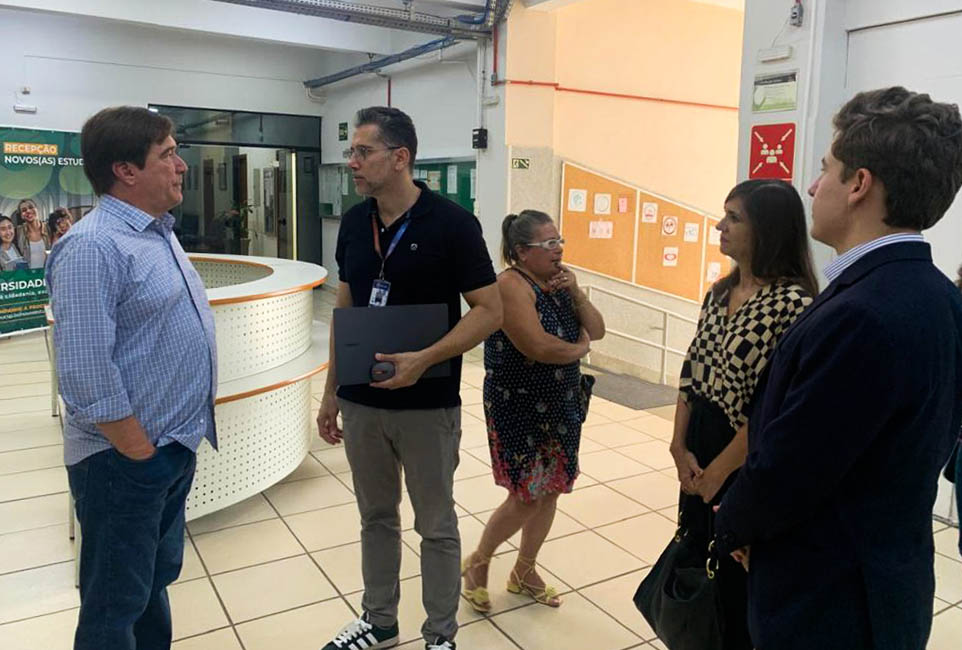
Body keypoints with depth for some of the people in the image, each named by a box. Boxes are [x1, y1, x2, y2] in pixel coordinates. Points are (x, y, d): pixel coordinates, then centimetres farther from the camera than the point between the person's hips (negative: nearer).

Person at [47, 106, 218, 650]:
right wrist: (138, 452, -17)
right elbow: (85, 371, -25)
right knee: (116, 604, 10)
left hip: (176, 447, 9)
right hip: (125, 462, -9)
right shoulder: (93, 247, -20)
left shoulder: (160, 233, 9)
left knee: (155, 583, 24)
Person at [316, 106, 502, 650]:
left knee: (436, 525, 11)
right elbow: (345, 310, 11)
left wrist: (424, 359, -24)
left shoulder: (451, 223, -13)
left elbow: (489, 310, -13)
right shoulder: (354, 223, 4)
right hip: (361, 402, 5)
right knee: (376, 517, 19)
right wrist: (331, 391, 11)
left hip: (428, 406, -5)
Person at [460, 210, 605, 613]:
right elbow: (538, 347, -28)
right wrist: (580, 348, -9)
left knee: (550, 490, 13)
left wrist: (576, 293, -9)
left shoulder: (558, 282, 7)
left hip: (561, 406, 8)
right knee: (527, 496, -3)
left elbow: (597, 331, 7)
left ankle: (524, 571, 33)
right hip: (519, 409, -8)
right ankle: (478, 563, 22)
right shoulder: (511, 285, -18)